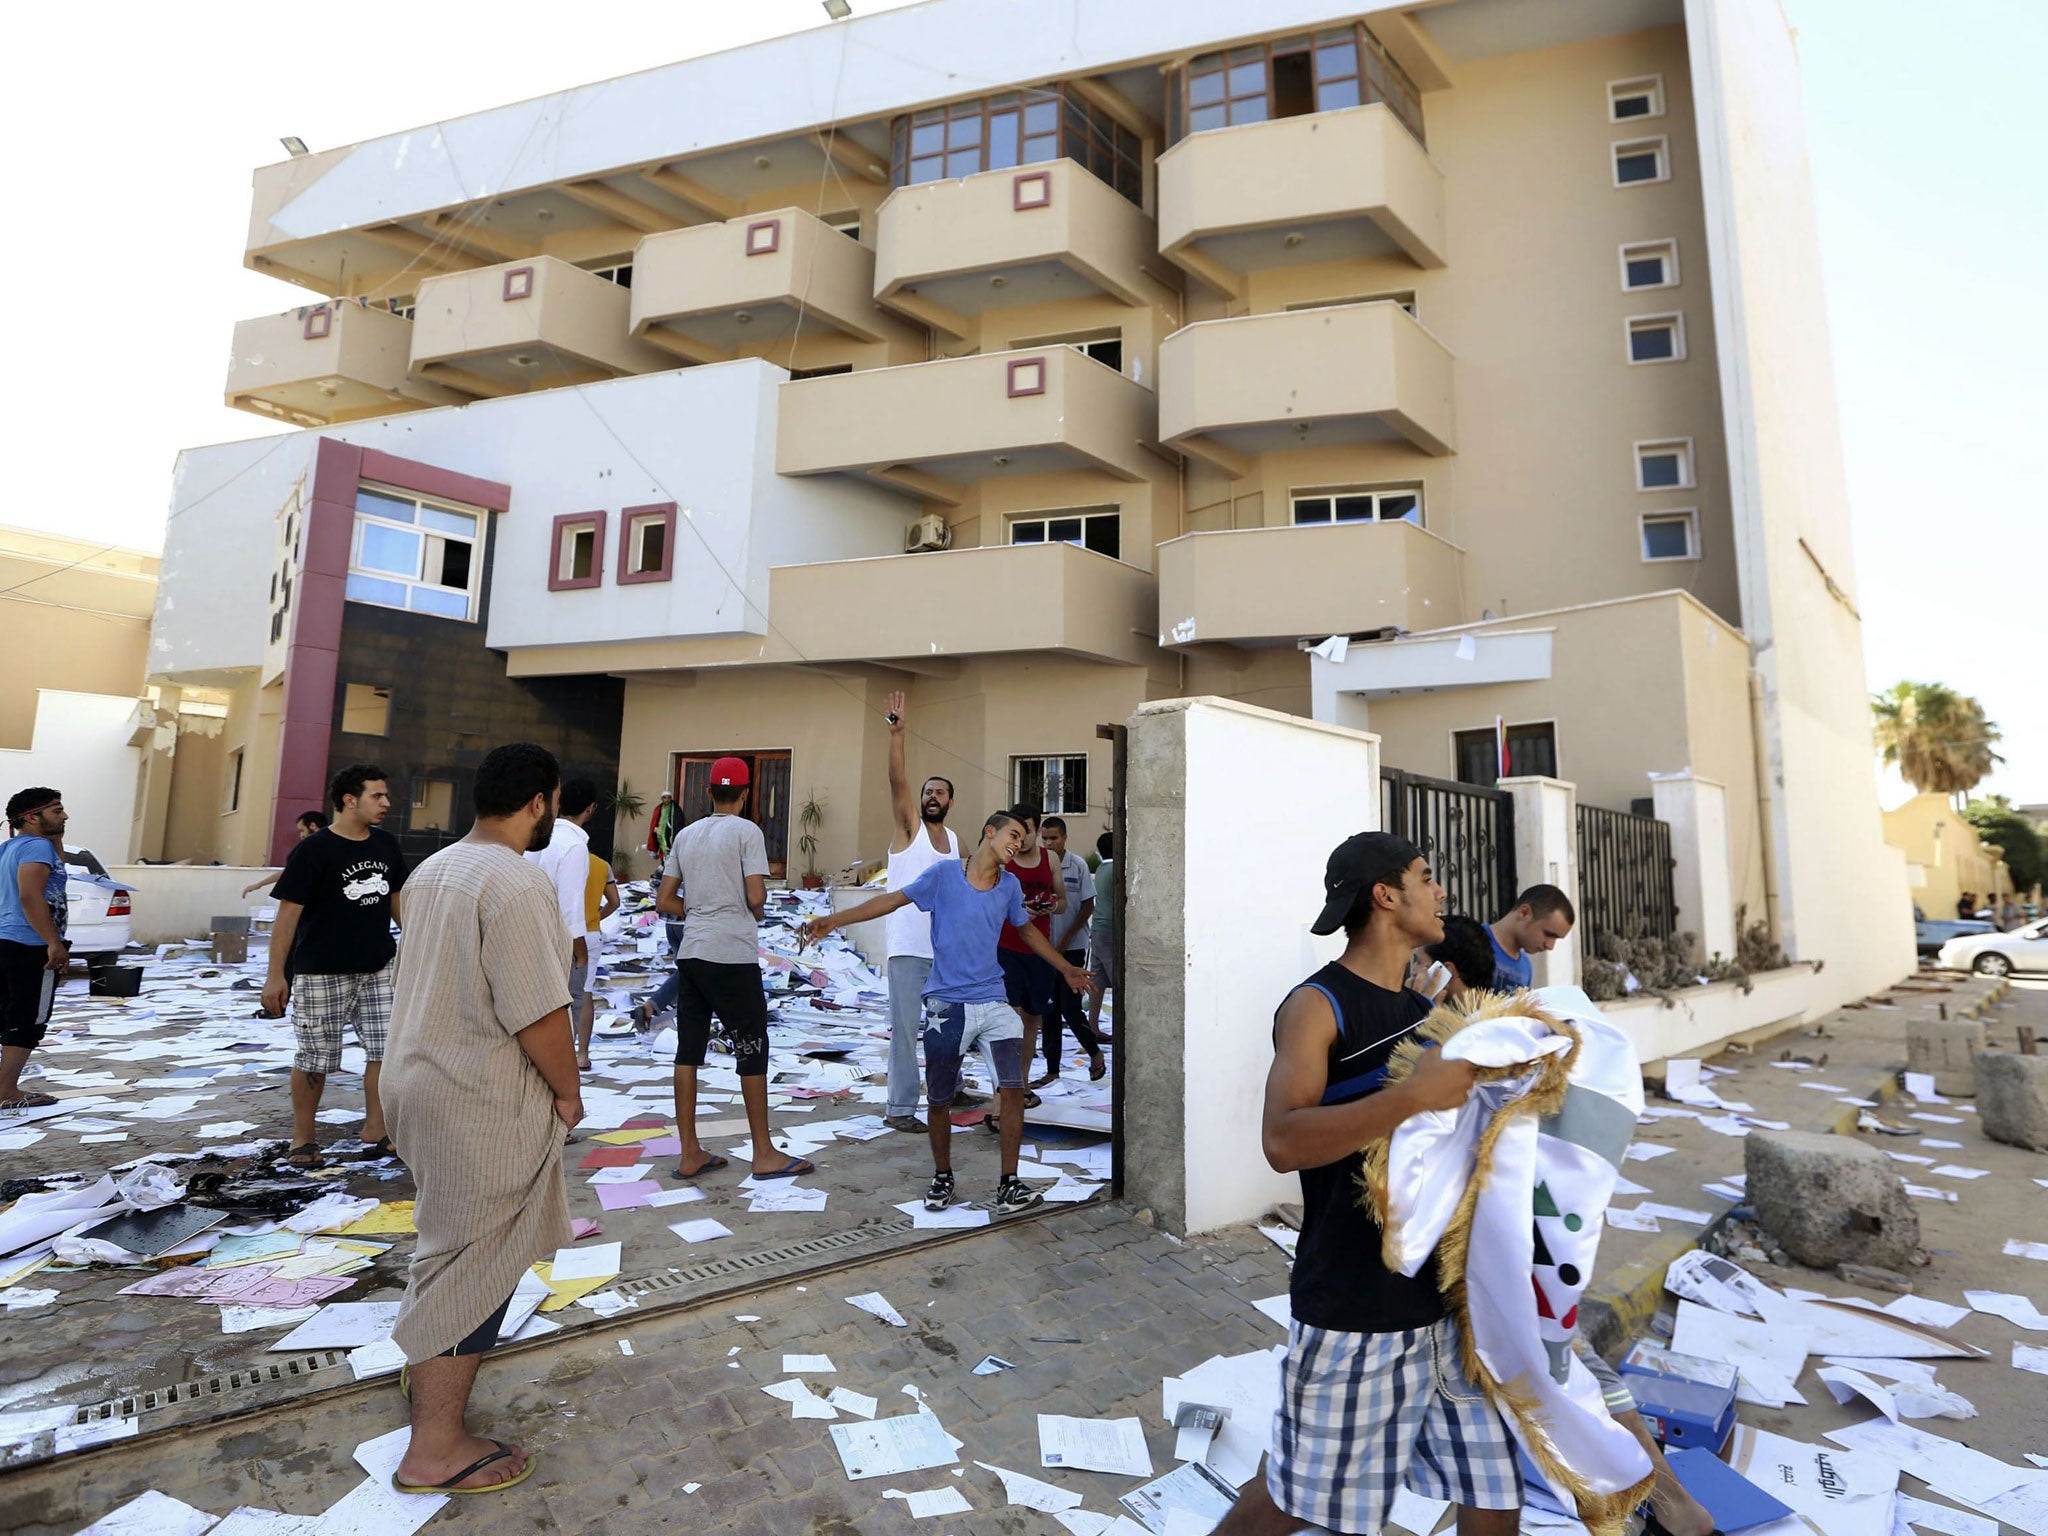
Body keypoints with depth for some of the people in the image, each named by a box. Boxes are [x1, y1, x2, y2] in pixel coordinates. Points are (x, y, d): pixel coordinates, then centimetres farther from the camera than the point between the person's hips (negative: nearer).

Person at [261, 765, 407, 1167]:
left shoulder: (386, 845, 5)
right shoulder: (312, 850, -11)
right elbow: (288, 913, -11)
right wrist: (276, 975, -12)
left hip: (378, 968, 5)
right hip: (321, 973, -5)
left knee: (386, 1048, 3)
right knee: (314, 1059, 6)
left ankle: (375, 1128, 16)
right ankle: (302, 1138, 23)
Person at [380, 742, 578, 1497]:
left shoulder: (431, 869, 8)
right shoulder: (516, 883, -23)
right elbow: (539, 1013, -25)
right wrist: (568, 1090, -10)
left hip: (421, 1076, 10)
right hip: (482, 1101, -10)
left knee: (452, 1243, 27)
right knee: (477, 1262, 5)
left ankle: (428, 1366, 47)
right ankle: (435, 1447, 18)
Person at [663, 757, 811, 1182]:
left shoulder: (686, 834, 11)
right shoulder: (747, 831, -7)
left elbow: (664, 898, 13)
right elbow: (756, 897, -13)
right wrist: (758, 911, 8)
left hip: (691, 953, 7)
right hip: (733, 955, -6)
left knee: (688, 1049, 9)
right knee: (752, 1050, 2)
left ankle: (690, 1153, 16)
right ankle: (764, 1154, 9)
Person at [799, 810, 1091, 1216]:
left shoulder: (1009, 885, 6)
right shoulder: (944, 873, -5)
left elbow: (1028, 930, 23)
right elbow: (893, 900, -2)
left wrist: (1066, 969, 30)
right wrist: (832, 921, -8)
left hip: (993, 1003, 3)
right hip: (946, 1004, -2)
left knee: (1013, 1088, -10)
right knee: (938, 1099, 7)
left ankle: (1009, 1184, 3)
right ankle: (942, 1178, 30)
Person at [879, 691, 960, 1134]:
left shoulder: (956, 842, 12)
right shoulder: (909, 826, -3)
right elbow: (898, 781, -18)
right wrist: (897, 732, -29)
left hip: (945, 948, 6)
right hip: (909, 947, -6)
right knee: (904, 1027, -2)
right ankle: (900, 1109, 5)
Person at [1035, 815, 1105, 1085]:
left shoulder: (1078, 865, -6)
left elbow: (1088, 907, -4)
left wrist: (1064, 940, -9)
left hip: (1072, 947, -3)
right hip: (1045, 947, 3)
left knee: (1071, 1008, -3)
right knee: (1050, 1010, 8)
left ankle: (1094, 1052, 22)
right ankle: (1052, 1070, 18)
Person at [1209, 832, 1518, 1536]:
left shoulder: (1426, 1010, 8)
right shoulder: (1317, 1006, -14)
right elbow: (1284, 1142, -27)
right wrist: (1416, 1094, -31)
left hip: (1446, 1297, 7)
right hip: (1354, 1311, -6)